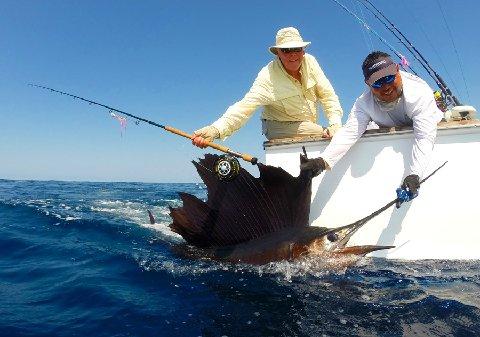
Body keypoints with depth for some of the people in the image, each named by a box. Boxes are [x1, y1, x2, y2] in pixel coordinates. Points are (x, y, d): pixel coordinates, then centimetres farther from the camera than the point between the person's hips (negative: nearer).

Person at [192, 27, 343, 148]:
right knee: (329, 137, -22)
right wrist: (215, 130, -54)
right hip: (279, 127, -6)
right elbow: (245, 106, -38)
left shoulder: (310, 62, -10)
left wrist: (336, 124, -20)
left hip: (308, 124, 7)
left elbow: (328, 95, -6)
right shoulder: (268, 77, -26)